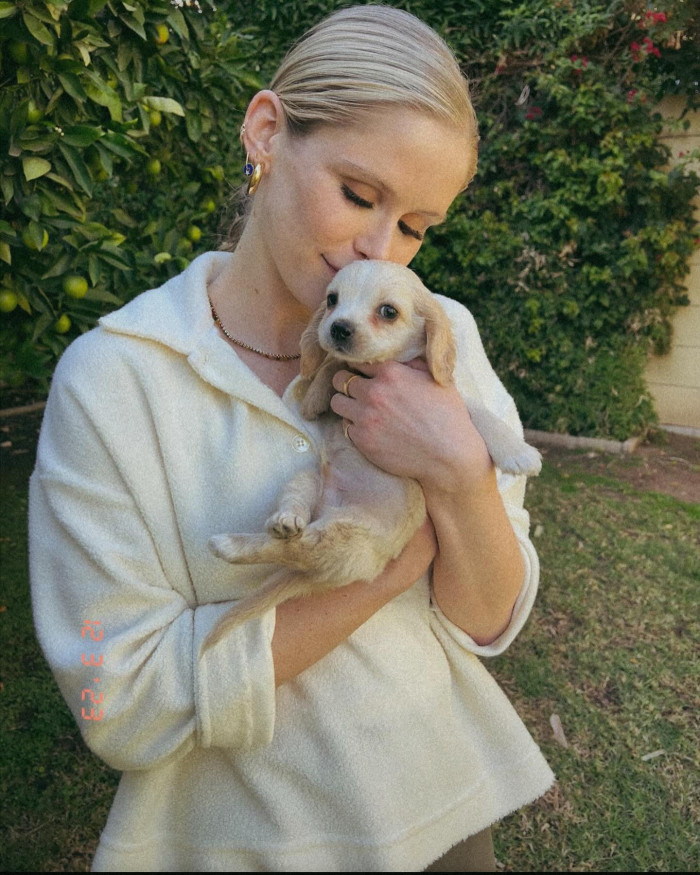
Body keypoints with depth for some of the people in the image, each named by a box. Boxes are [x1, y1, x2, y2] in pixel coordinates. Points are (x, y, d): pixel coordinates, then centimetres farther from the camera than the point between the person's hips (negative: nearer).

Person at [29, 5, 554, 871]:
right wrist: (395, 562, -23)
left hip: (446, 800, 3)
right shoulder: (111, 379, -20)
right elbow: (124, 703, -21)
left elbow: (491, 623, -8)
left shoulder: (440, 336, -11)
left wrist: (462, 477, -29)